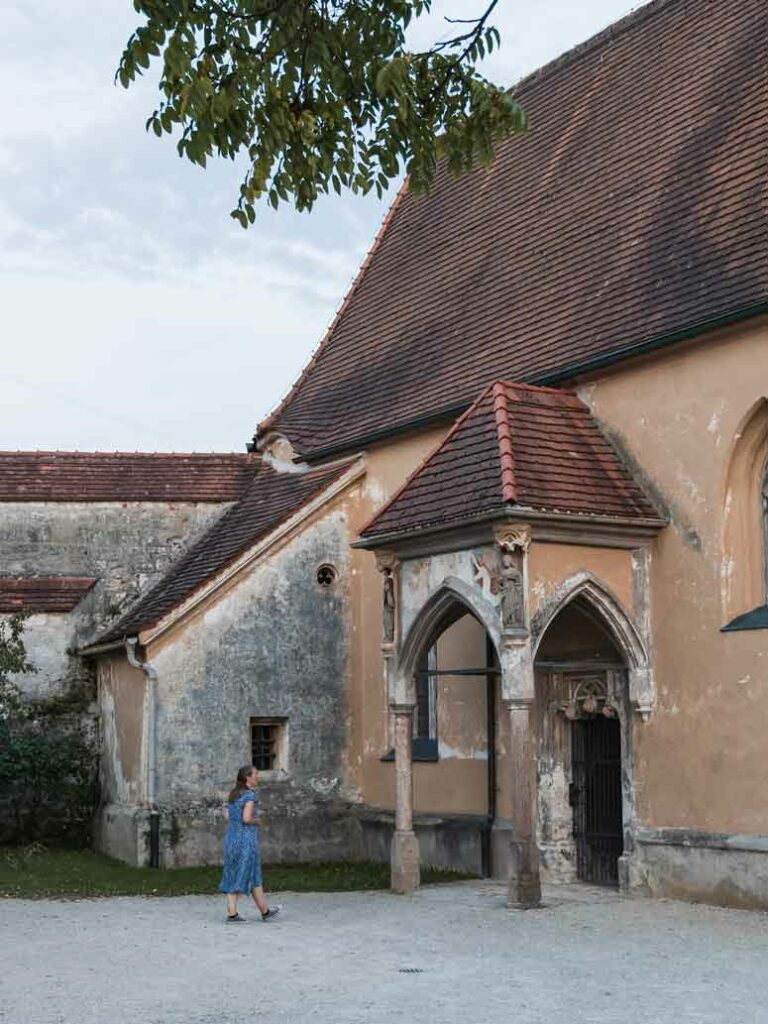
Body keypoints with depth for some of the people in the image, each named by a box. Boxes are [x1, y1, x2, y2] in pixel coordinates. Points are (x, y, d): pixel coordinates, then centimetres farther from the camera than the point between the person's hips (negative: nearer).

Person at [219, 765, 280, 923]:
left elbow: (228, 817, 14)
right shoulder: (250, 795, -13)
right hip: (246, 839, -7)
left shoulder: (234, 794, 12)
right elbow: (247, 819, -22)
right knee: (253, 876, 4)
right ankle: (264, 911, 17)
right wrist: (257, 820, -2)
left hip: (231, 838, 7)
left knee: (234, 876, 7)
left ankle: (231, 913, 1)